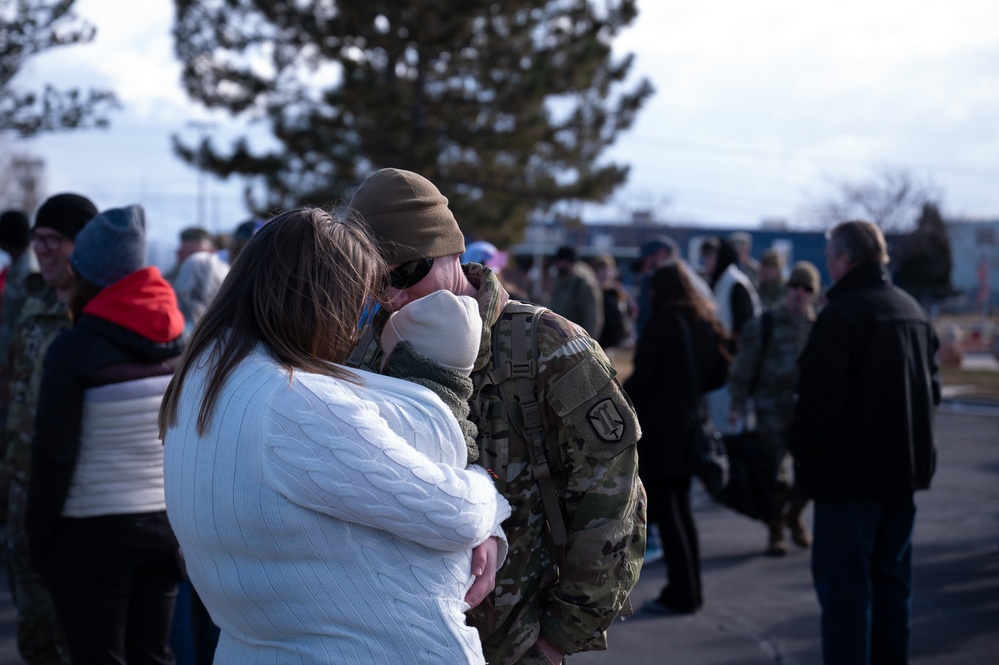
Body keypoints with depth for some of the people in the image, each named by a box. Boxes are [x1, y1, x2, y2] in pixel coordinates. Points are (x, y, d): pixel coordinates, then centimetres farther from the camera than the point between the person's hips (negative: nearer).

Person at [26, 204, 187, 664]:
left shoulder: (74, 348, -13)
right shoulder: (180, 341, 3)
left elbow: (53, 454, -12)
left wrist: (39, 540, -2)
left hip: (93, 534, -5)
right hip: (167, 524, 5)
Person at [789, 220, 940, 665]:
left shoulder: (841, 315, -16)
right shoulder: (913, 311, 11)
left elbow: (820, 396, -20)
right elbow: (932, 387, 18)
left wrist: (800, 448, -6)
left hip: (849, 474, -8)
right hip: (905, 470, 8)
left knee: (844, 585, -3)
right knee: (891, 580, 16)